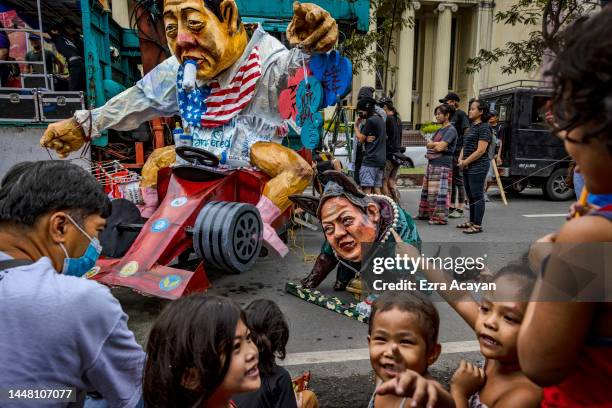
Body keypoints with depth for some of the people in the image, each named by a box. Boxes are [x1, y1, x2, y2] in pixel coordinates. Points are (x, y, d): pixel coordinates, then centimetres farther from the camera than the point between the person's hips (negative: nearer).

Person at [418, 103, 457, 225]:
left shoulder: (451, 130, -9)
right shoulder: (439, 130, 20)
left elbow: (440, 147, -19)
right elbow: (428, 144, 15)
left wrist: (432, 145, 0)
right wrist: (437, 144, -5)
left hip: (443, 165, -9)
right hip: (432, 163, 9)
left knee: (440, 192, -7)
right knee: (428, 189, 14)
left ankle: (440, 218, -1)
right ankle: (426, 213, 24)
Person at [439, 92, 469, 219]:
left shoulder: (461, 114, -7)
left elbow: (467, 133, -13)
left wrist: (462, 153, -19)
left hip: (457, 153, -8)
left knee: (458, 180, -4)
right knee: (450, 180, 11)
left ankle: (460, 209, 2)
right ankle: (451, 207, 19)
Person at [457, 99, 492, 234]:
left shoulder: (484, 127, -10)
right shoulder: (472, 126, 16)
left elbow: (480, 150, -17)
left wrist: (465, 162, -12)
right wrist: (460, 159, 0)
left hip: (478, 167, -9)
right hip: (467, 167, 9)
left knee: (477, 196, -4)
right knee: (471, 196, 15)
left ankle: (477, 225, 2)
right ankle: (472, 221, 26)